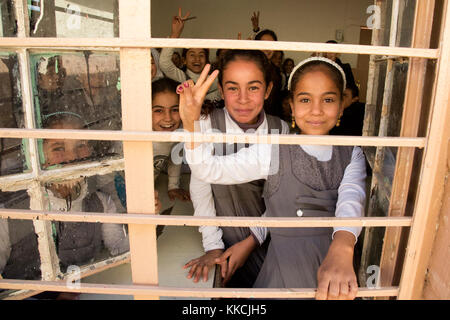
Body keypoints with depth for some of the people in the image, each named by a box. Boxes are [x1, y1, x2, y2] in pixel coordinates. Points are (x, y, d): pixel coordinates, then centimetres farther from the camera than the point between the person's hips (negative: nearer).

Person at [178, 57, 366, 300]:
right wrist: (190, 123, -31)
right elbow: (209, 169, -14)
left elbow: (351, 198, -21)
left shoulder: (352, 155, -1)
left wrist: (341, 248, -41)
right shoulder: (273, 151, -9)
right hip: (286, 265, -2)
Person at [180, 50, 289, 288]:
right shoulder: (207, 127, -17)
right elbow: (200, 190, -12)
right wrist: (213, 247, -11)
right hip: (228, 239, -2)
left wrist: (251, 240, -12)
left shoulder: (281, 129, -9)